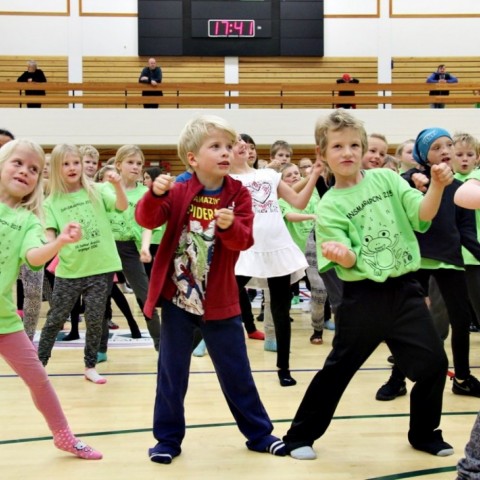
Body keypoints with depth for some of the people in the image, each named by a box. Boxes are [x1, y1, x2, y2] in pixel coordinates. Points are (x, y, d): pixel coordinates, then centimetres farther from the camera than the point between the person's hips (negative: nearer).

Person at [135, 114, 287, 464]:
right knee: (172, 371, 7)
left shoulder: (238, 194, -4)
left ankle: (259, 433, 25)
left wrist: (231, 226, -34)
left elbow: (245, 240, -13)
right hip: (177, 298, 0)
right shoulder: (179, 192, -4)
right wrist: (156, 194, -32)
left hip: (219, 300, 0)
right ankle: (168, 438, 22)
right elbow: (148, 220, -14)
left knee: (236, 371, 10)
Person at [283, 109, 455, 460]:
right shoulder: (329, 207, -6)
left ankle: (425, 433, 28)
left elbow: (422, 215, -6)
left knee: (434, 363, 6)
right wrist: (342, 254, -35)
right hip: (363, 297, -3)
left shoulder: (386, 178, 3)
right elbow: (349, 262, -12)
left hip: (405, 289, 3)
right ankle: (300, 436, 18)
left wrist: (438, 186, -25)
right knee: (338, 370, 4)